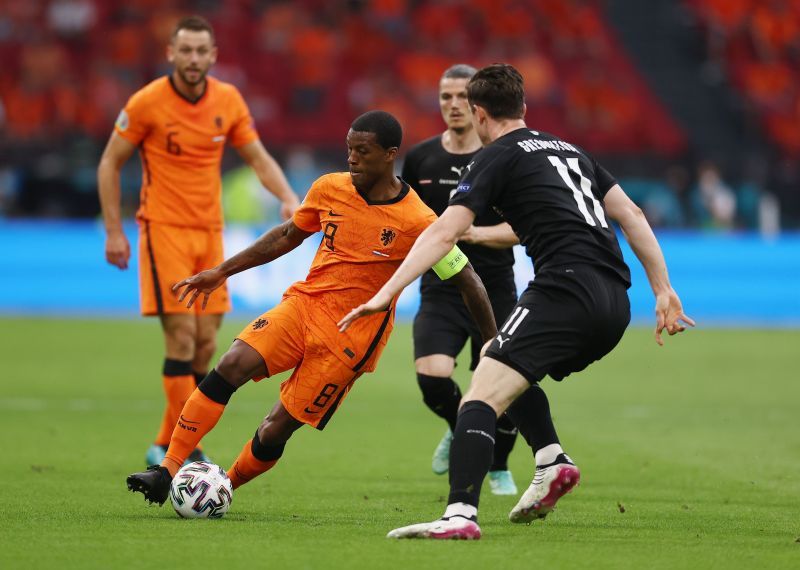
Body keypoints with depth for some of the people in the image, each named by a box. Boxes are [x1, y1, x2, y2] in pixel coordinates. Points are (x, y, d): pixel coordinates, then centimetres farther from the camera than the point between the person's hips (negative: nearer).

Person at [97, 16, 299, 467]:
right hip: (164, 228, -5)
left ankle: (166, 446, 14)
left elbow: (259, 158, 9)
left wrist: (289, 198, -9)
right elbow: (110, 164, -2)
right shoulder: (147, 103, -10)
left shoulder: (228, 100, 2)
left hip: (209, 231, 5)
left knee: (205, 344, 3)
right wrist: (114, 231, -6)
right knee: (182, 337, -13)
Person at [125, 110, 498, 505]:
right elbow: (288, 236, 18)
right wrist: (221, 272, 19)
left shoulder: (418, 223, -13)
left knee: (278, 429, -8)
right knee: (232, 364, -21)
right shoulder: (329, 189, 1)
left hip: (351, 337, -4)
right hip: (302, 303, 4)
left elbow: (468, 281, -3)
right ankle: (167, 470, -21)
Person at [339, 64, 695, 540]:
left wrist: (386, 293, -8)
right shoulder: (569, 150, 26)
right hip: (615, 306, 8)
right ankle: (552, 460, 12)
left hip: (568, 290, -8)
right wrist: (664, 291, 24)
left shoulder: (497, 157, 5)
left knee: (483, 393, -15)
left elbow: (444, 233, -6)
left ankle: (461, 514, -33)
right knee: (509, 370, 29)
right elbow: (630, 214, 23)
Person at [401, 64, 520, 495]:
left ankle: (498, 467, 25)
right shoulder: (420, 159, 5)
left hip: (495, 289, -1)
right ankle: (459, 428, 15)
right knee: (432, 376, -20)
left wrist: (479, 233, -23)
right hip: (440, 289, 1)